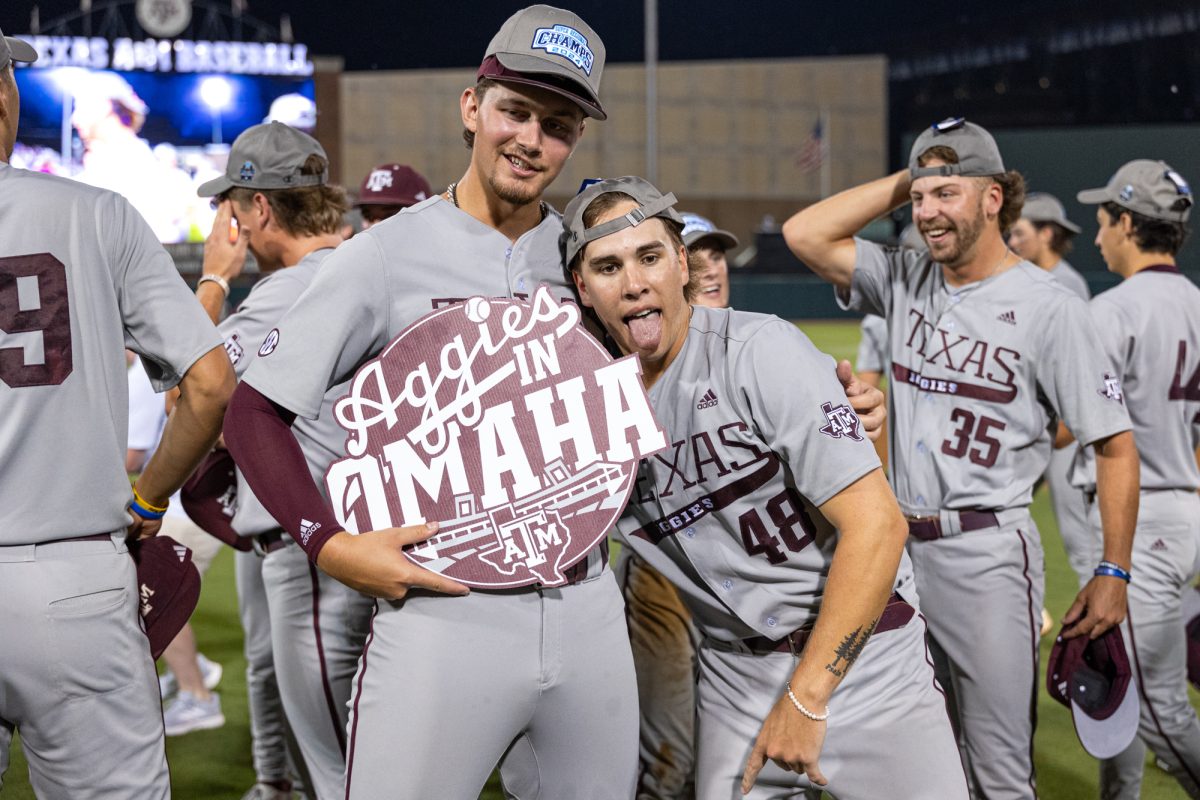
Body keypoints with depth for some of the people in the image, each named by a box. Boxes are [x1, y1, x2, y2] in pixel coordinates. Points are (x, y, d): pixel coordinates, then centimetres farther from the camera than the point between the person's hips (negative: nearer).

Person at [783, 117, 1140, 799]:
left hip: (988, 556, -6)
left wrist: (1113, 575, -12)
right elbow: (806, 234, 4)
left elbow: (1115, 444, -7)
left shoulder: (1048, 305, -9)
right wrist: (906, 181, 2)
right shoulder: (906, 281, 8)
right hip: (900, 547, 6)